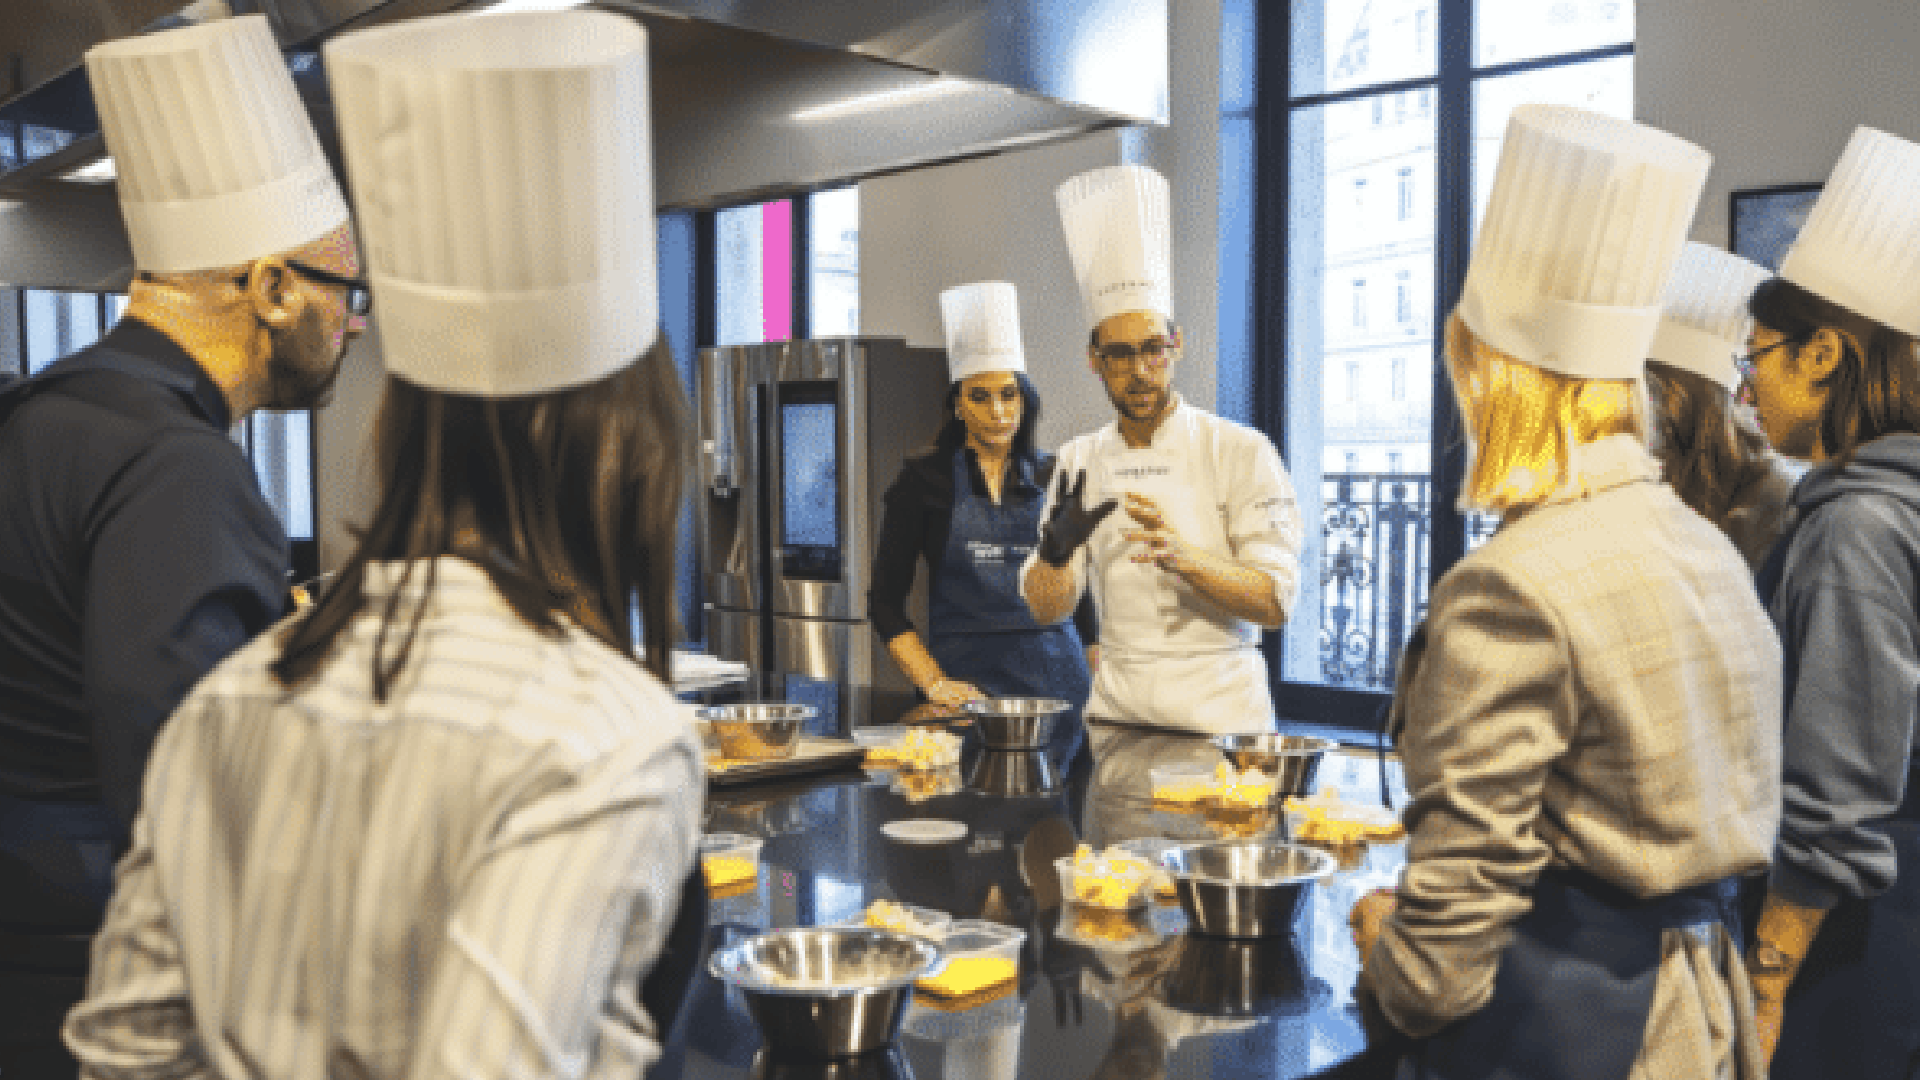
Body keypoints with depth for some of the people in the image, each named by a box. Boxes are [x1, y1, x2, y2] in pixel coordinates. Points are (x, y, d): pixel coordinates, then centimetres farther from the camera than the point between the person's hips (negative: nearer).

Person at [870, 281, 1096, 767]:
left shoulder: (1054, 477, 8)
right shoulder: (926, 478, 1)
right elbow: (885, 600, 1)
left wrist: (1098, 681, 5)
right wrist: (933, 682, -8)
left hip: (1055, 674, 2)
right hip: (965, 677, -2)